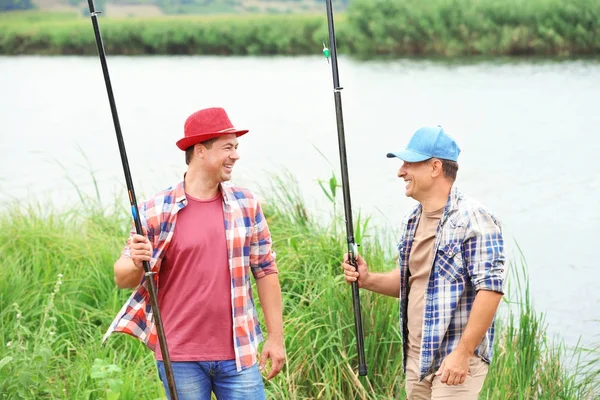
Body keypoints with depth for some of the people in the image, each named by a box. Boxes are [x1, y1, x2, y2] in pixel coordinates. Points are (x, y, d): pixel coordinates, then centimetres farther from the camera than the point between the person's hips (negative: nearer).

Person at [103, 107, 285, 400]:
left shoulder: (245, 204, 4)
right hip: (180, 358, -2)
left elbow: (265, 270, 8)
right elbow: (122, 279, 0)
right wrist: (136, 264, -24)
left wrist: (276, 336, 5)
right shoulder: (156, 210, -4)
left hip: (238, 354, 2)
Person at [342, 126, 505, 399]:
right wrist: (368, 280, 3)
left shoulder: (473, 220, -15)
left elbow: (490, 289, -20)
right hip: (415, 357, 8)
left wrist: (462, 352, -23)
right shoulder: (411, 222, 12)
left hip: (455, 360, -8)